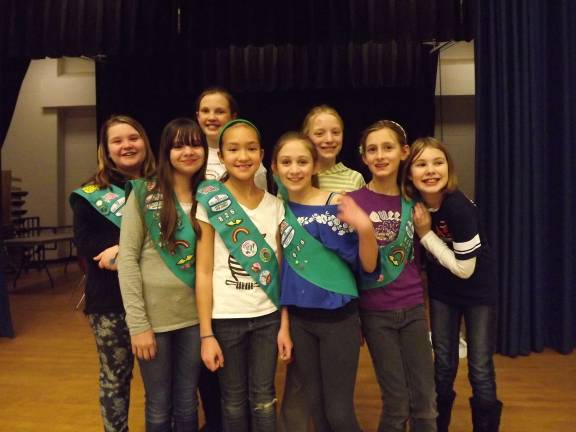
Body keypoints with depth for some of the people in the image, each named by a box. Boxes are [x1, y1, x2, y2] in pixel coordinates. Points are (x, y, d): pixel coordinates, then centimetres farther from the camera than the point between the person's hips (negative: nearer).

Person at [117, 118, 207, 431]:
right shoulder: (143, 194, -7)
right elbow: (127, 258, -10)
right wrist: (138, 323, -14)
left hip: (195, 315, 3)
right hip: (154, 315, -3)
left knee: (187, 403, 16)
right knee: (159, 406, 13)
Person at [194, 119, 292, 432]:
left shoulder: (275, 205, 2)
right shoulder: (210, 202, -7)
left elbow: (279, 270, 4)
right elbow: (204, 271, -8)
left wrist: (285, 325, 0)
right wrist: (206, 333, -10)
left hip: (268, 316, 3)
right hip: (226, 317, -2)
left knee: (263, 400, 10)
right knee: (234, 401, 11)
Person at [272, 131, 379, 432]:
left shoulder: (335, 206, -12)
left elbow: (367, 266, -12)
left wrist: (365, 229, -29)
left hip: (338, 317, -4)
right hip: (298, 319, 4)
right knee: (315, 407, 16)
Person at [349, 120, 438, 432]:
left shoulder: (412, 201, 3)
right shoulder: (352, 201, -8)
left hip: (413, 309, 3)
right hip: (375, 312, -3)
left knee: (425, 403, 9)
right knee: (396, 405, 6)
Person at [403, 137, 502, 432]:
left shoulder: (460, 208, -29)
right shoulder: (413, 202, -12)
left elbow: (464, 268, -24)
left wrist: (426, 234, -24)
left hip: (478, 290, -4)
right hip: (442, 291, 5)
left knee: (480, 370, 1)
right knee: (443, 366, 13)